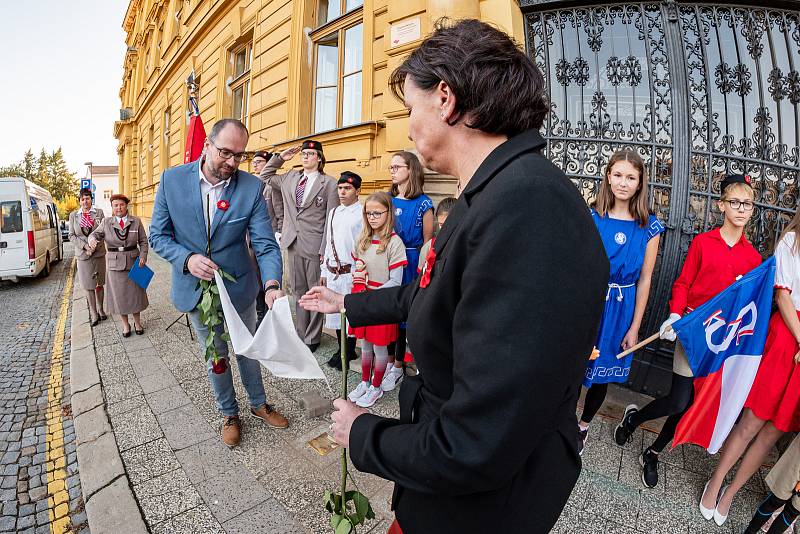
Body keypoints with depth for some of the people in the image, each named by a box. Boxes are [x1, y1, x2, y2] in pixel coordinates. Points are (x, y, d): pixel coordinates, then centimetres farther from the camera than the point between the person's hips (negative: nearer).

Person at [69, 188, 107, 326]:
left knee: (99, 284, 9)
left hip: (99, 253, 0)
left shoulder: (99, 212, 3)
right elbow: (72, 235, 3)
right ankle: (94, 314, 10)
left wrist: (95, 246, -13)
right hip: (83, 254, 0)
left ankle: (100, 310, 23)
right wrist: (86, 246, -11)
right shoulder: (73, 215, 5)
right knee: (88, 285, 2)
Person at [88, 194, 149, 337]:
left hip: (133, 262, 0)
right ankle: (125, 325, 21)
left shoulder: (136, 221, 2)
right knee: (119, 295, 6)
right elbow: (95, 234, -1)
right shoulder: (106, 222, 3)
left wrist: (143, 256, -9)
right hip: (114, 264, 0)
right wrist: (92, 239, -25)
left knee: (135, 293, 7)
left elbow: (143, 241, 4)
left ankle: (137, 322, 24)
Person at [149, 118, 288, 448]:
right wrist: (187, 259, -23)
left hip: (239, 286, 0)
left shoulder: (251, 188, -14)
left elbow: (265, 244, -18)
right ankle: (229, 413, 40)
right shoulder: (172, 180, -10)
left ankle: (258, 403, 42)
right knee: (215, 356, 17)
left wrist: (272, 285, -35)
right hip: (196, 286, 1)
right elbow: (158, 235, -3)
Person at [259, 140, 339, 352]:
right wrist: (280, 158, 14)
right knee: (299, 291, 15)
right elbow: (265, 176, 27)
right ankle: (301, 333, 28)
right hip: (294, 243, 6)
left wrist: (325, 249, -14)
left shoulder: (328, 183, -4)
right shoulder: (289, 178, 13)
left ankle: (312, 338, 17)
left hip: (314, 246, -5)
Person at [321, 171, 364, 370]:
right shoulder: (333, 212, 13)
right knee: (335, 312, 16)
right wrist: (324, 271, 16)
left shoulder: (362, 213, -10)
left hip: (351, 273, -7)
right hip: (332, 272, 7)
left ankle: (348, 353, 22)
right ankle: (342, 350, 34)